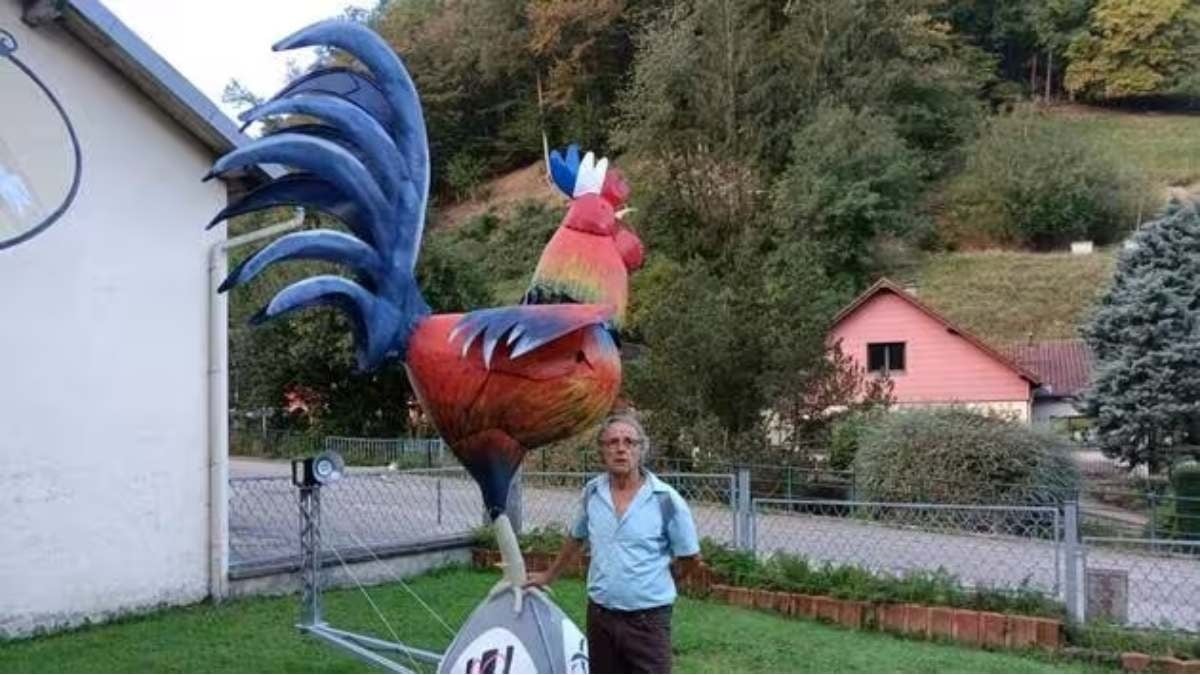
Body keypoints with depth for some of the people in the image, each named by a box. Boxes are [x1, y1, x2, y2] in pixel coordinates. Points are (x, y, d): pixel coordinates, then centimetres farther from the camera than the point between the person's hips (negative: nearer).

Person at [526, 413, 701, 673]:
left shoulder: (666, 500, -12)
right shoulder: (592, 492, 2)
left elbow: (691, 558, 0)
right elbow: (575, 540, 20)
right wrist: (548, 577, 29)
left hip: (647, 619, -4)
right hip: (599, 616, 5)